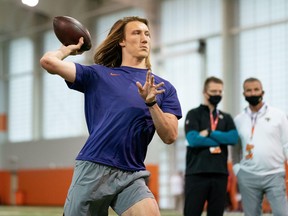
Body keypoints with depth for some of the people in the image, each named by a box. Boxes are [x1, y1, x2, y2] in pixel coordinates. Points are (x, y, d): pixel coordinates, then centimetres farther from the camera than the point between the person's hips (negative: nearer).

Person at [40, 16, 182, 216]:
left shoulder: (164, 88, 10)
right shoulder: (98, 75, 8)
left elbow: (170, 137, -1)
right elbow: (49, 61, -2)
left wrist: (151, 103, -14)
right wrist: (70, 47, 17)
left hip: (131, 176, 0)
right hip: (92, 169, 0)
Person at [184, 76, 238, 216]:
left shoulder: (226, 118, 17)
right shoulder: (194, 114, 4)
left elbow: (233, 138, -2)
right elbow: (193, 139, -12)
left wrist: (209, 133, -9)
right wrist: (221, 140, -6)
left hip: (220, 173, 4)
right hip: (196, 173, -4)